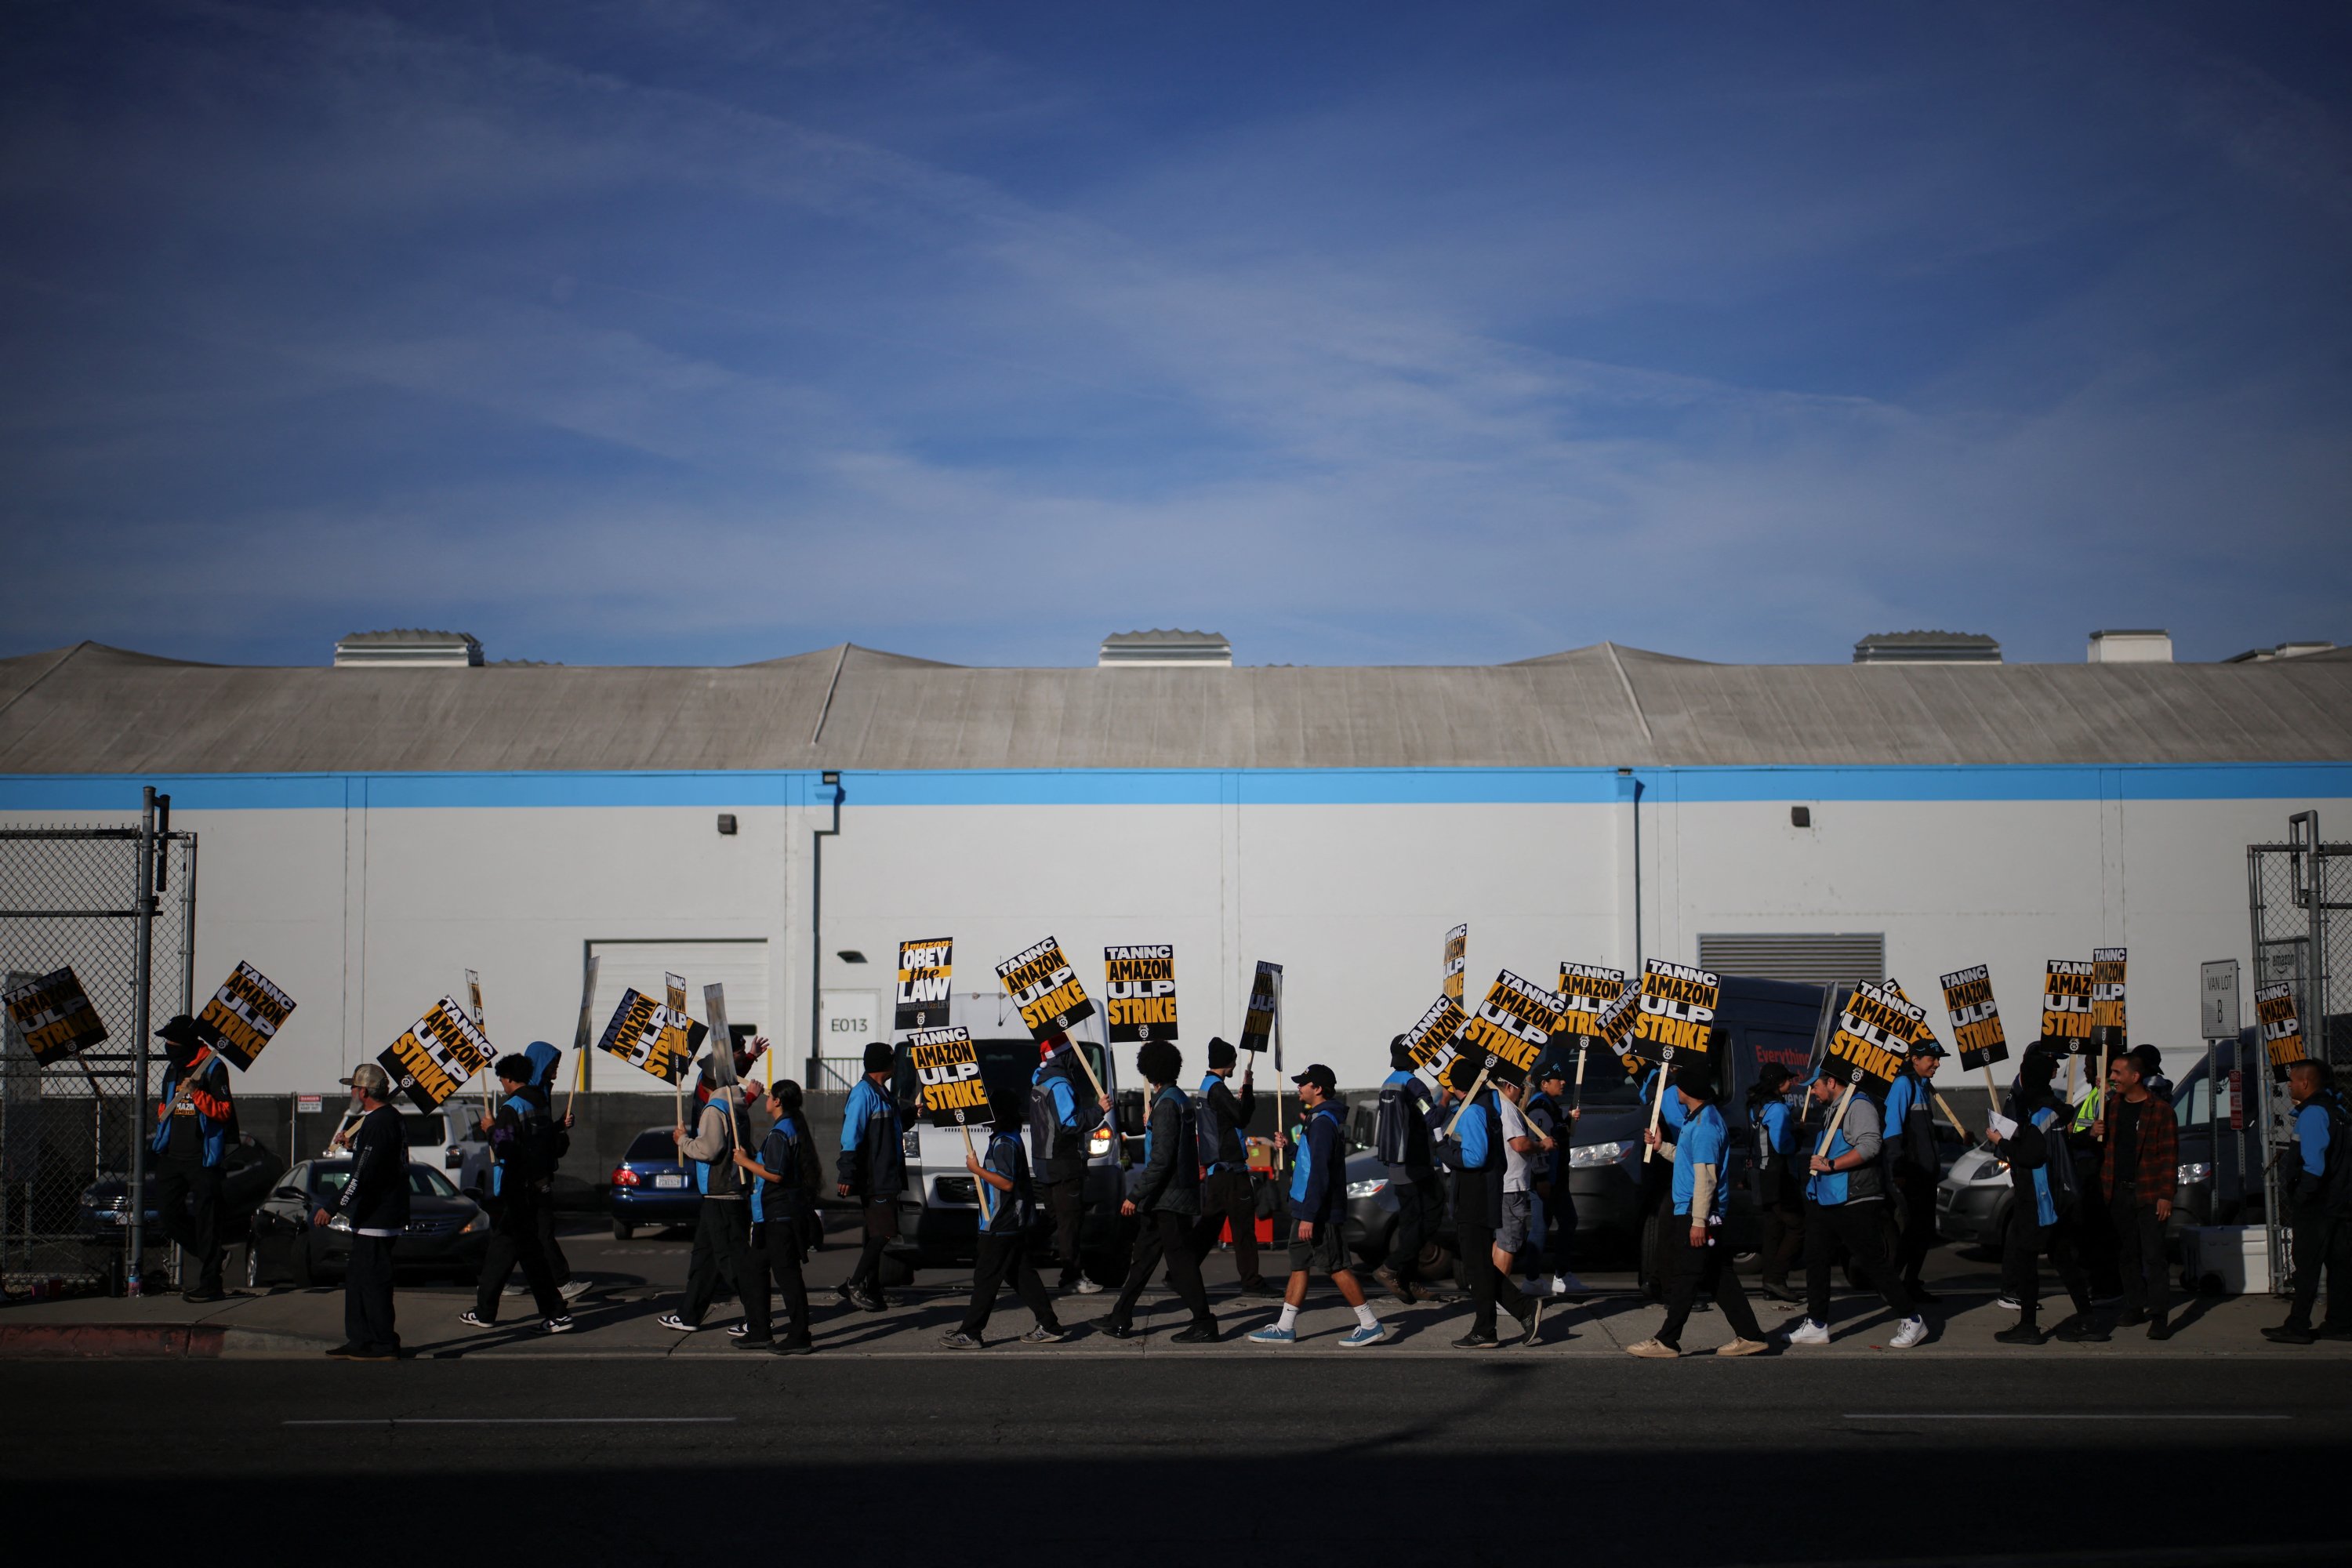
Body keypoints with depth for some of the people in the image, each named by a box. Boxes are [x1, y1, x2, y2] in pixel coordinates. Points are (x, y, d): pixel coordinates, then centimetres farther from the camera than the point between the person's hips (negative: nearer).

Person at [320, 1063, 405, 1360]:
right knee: (356, 1277, 16)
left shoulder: (377, 1124, -19)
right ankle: (360, 1341, 22)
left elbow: (363, 1174, -24)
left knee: (372, 1280, -6)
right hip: (375, 1217, 11)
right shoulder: (391, 1118, 15)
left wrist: (333, 1208, -23)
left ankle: (382, 1346, -3)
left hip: (376, 1220, -11)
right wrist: (353, 1146, 26)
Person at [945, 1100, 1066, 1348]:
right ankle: (1049, 1326, 13)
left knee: (985, 1278, -5)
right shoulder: (1011, 1139, 14)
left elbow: (1007, 1183, -23)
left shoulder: (1004, 1144, -18)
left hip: (1001, 1226, -10)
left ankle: (970, 1333, -1)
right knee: (1022, 1276, 12)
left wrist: (977, 1170, -17)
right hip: (1015, 1225, 10)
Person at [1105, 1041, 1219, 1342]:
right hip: (1180, 1194, 10)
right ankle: (1121, 1320, 20)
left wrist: (1135, 1196, -21)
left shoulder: (1166, 1104, -17)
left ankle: (1203, 1325, -1)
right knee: (1144, 1255, 14)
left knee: (1180, 1258, -5)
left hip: (1169, 1198, -10)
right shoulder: (1180, 1099, 13)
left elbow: (1161, 1159, -23)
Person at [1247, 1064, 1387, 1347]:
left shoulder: (1322, 1122, -18)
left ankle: (1370, 1325, 0)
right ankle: (1285, 1327, 15)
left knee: (1337, 1268, -6)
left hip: (1320, 1213, -11)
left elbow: (1319, 1172, -23)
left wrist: (1309, 1215, -24)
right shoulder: (1318, 1119, 15)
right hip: (1310, 1210, 11)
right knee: (1298, 1265, 11)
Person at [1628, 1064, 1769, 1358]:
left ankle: (1666, 1342, 0)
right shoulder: (1699, 1119, 16)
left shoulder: (1705, 1125, -17)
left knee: (1685, 1278, -5)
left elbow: (1705, 1175, -21)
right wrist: (1661, 1146, 22)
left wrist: (1699, 1221, -22)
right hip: (1695, 1213, 10)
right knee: (1720, 1278, 11)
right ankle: (1749, 1336, 12)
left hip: (1696, 1212, -10)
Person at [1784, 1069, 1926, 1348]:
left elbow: (1870, 1145, -25)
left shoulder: (1857, 1105, -12)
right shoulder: (1829, 1110, 18)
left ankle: (1912, 1321, 4)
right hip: (1823, 1200, 10)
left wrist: (1831, 1165, -24)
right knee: (1816, 1260, 7)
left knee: (1872, 1262, -5)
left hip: (1855, 1202, -10)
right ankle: (1816, 1325, 13)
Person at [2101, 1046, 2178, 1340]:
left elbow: (2170, 1156, -6)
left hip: (2148, 1194, -5)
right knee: (2127, 1255, 10)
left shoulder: (2160, 1110, -4)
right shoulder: (2111, 1105, 10)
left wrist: (2166, 1195, -11)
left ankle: (2159, 1316, -7)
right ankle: (2135, 1309, 20)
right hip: (2118, 1192, 5)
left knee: (2153, 1257, -7)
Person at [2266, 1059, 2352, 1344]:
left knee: (2307, 1266, -6)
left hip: (2318, 1204, -9)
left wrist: (2299, 1200, -16)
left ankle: (2297, 1327, -4)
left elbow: (2313, 1165, -21)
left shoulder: (2312, 1113, -15)